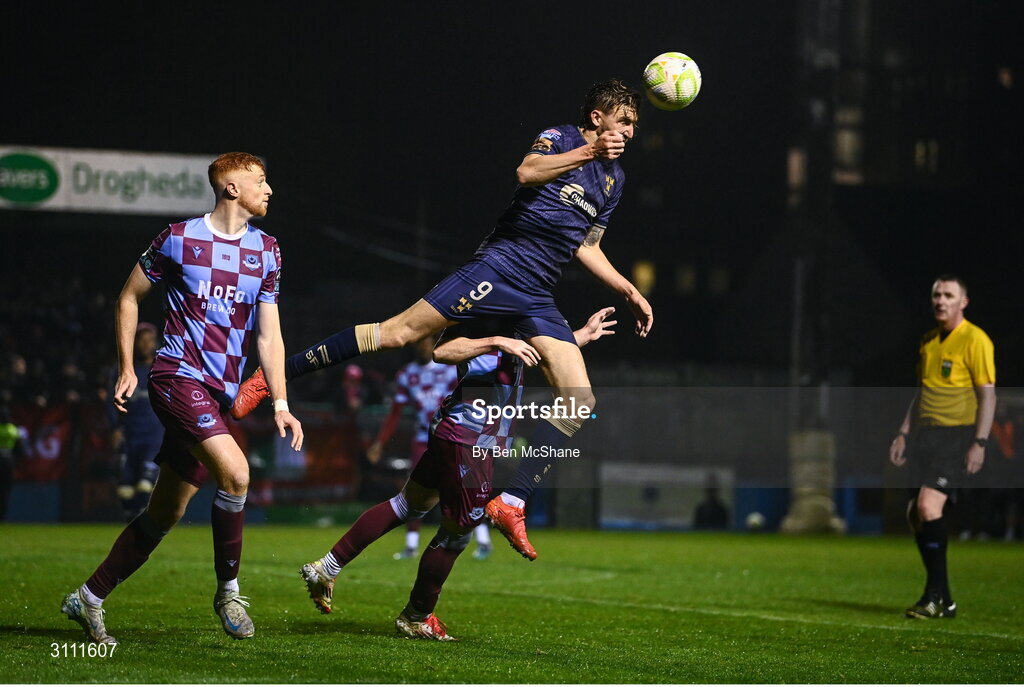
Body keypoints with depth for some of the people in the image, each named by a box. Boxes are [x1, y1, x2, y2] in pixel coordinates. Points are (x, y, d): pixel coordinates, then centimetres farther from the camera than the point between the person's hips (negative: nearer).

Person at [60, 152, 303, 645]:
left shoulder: (266, 251, 10)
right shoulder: (179, 238, -2)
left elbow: (268, 335, 10)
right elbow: (130, 297, 9)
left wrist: (280, 404, 0)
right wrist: (126, 368, 4)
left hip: (220, 394, 6)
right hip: (178, 377, -6)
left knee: (165, 514, 8)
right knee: (235, 472, -26)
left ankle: (89, 599, 21)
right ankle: (228, 591, -10)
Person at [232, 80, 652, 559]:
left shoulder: (614, 178, 20)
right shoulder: (561, 137, 0)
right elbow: (526, 173, -21)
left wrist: (628, 291, 24)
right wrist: (589, 151, -25)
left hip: (538, 300, 7)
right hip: (500, 264, -7)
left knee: (580, 402, -8)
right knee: (401, 331, -15)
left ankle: (511, 503, -6)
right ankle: (278, 372, -4)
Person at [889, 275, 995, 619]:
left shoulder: (975, 340, -8)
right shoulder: (928, 342, 16)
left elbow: (988, 394, -10)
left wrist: (979, 442, -17)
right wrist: (904, 433, 17)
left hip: (957, 435, -8)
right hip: (926, 433, 8)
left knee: (928, 505, -20)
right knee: (916, 512, 4)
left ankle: (936, 596, -14)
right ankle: (941, 598, 13)